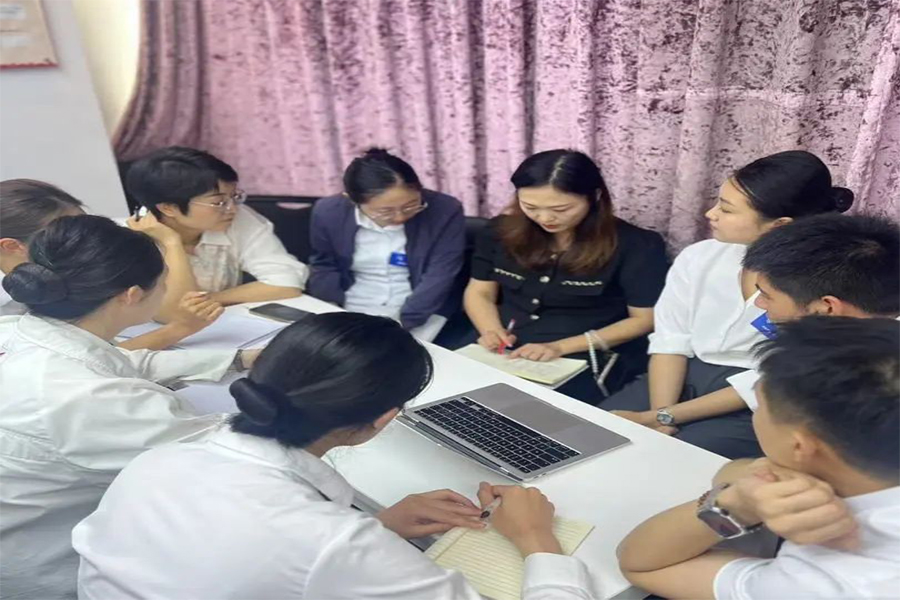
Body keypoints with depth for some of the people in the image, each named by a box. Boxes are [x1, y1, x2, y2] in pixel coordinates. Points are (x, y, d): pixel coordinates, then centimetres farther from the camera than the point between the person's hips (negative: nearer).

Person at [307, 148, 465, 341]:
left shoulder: (446, 211, -15)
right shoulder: (328, 213, -8)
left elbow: (439, 277, -15)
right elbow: (323, 268, 6)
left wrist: (399, 325, -21)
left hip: (422, 317, 0)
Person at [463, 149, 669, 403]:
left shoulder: (634, 245, -7)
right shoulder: (502, 231, 5)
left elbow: (645, 319, -6)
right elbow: (479, 293, 13)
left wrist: (561, 347, -15)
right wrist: (492, 331, -11)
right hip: (502, 354, 5)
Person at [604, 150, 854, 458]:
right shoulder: (698, 257, 0)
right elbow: (670, 341, -2)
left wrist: (666, 418, -19)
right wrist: (659, 414, -18)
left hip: (759, 407, -4)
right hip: (684, 378, 5)